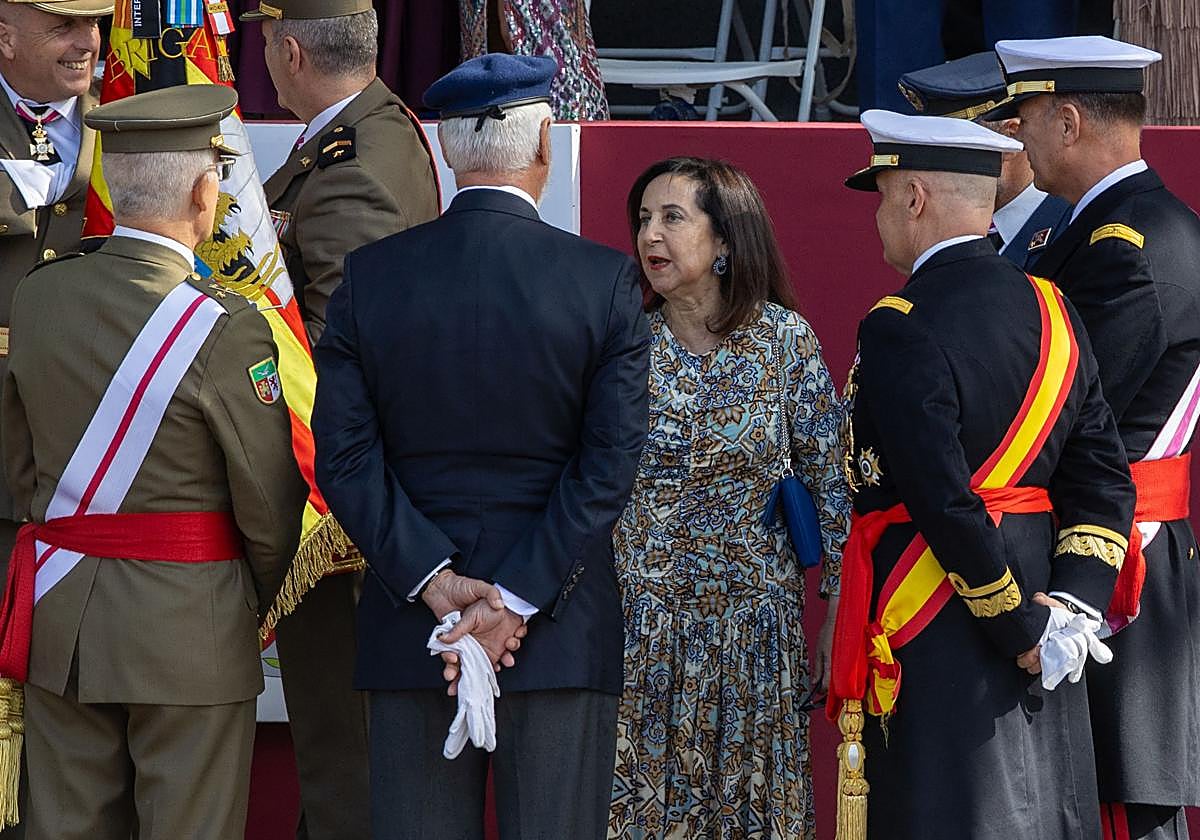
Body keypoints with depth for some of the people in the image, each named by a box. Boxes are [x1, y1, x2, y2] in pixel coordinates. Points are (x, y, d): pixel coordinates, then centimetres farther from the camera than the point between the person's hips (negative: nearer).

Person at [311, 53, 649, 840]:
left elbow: (346, 456, -4)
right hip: (565, 629, -2)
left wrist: (435, 580, -8)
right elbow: (609, 466, -10)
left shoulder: (372, 276, 1)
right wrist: (516, 603, -11)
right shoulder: (606, 281, -5)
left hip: (409, 625, 2)